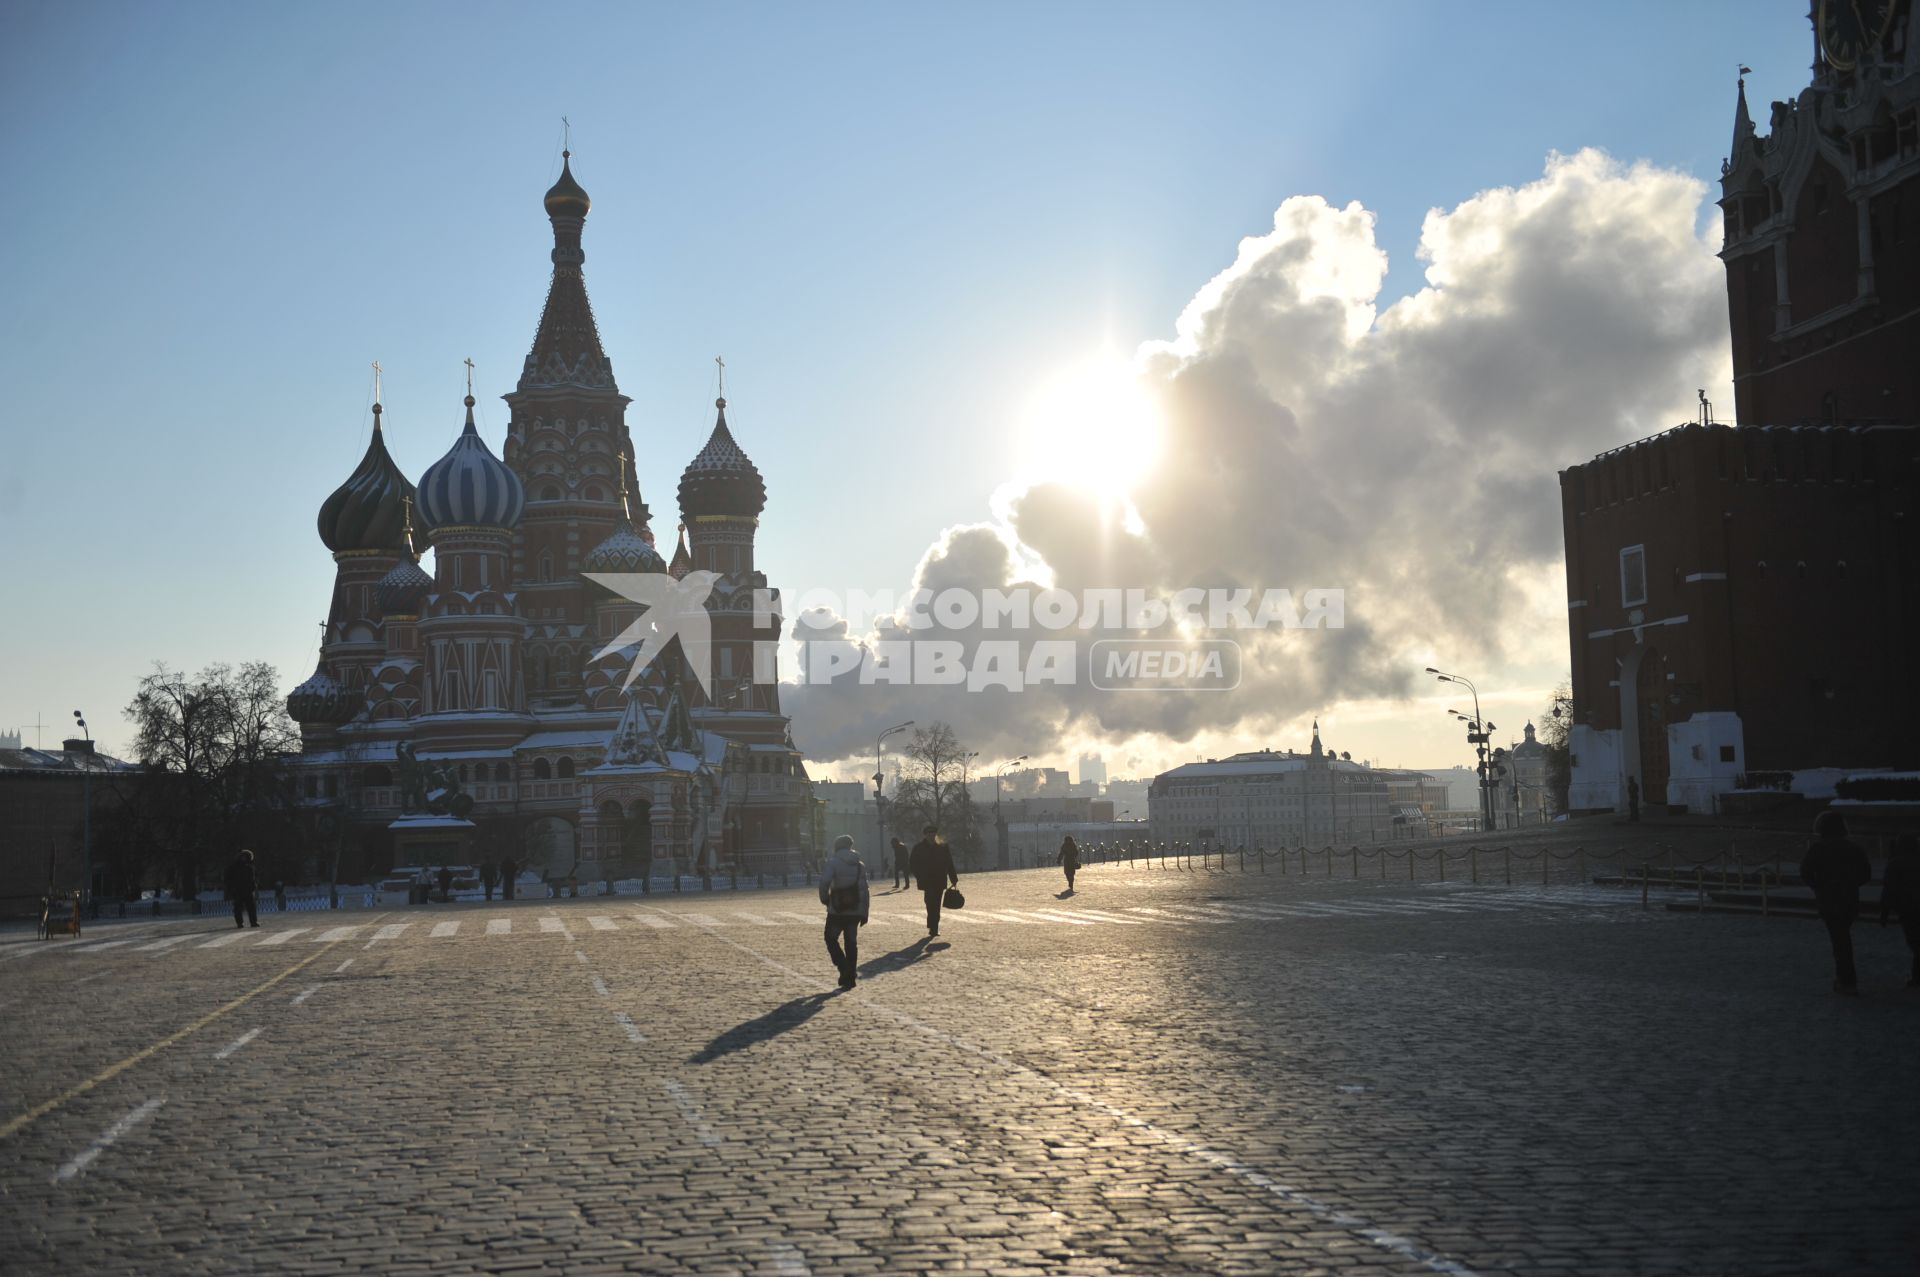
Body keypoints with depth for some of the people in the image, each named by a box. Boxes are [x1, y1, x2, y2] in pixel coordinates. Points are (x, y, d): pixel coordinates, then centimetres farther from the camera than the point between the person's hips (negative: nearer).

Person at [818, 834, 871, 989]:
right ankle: (850, 977, 7)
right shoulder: (859, 865, 9)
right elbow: (864, 890, 5)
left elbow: (824, 882, -19)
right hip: (855, 911, 4)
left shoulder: (832, 862, -5)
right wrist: (864, 913, 7)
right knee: (851, 943, 9)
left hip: (837, 910, -4)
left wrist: (825, 899, -2)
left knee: (831, 938, 10)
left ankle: (844, 968, -9)